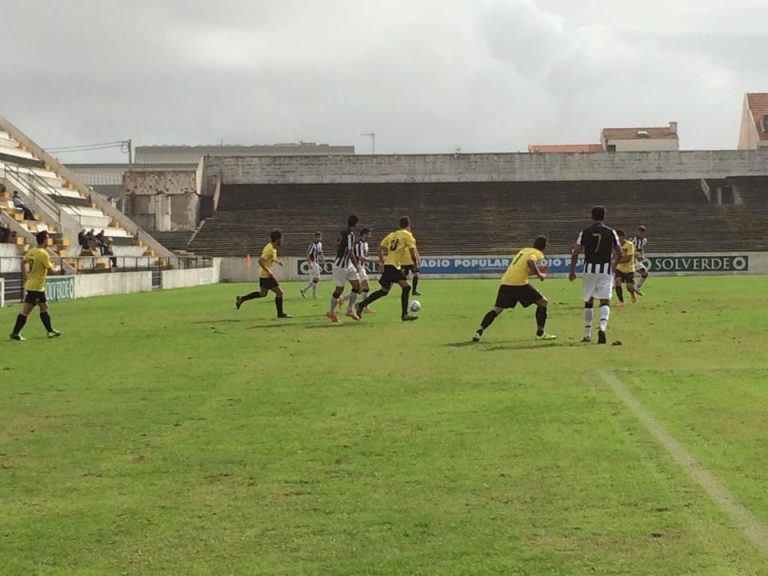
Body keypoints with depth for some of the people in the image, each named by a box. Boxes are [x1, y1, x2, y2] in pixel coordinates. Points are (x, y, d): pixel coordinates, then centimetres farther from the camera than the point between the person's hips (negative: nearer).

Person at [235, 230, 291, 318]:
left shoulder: (273, 248, 8)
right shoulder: (269, 249, -22)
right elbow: (260, 261, -29)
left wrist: (278, 261, 16)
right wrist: (269, 271, -30)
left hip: (264, 274, 10)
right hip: (266, 275, -10)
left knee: (262, 294, 20)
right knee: (279, 292, -3)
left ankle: (241, 299, 21)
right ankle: (280, 313, 6)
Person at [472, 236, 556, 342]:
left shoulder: (524, 250, 28)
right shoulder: (538, 254, 4)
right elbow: (530, 261, -19)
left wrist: (536, 271, 31)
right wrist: (539, 274, -6)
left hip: (505, 282, 6)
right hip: (519, 283, -6)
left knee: (497, 309, 9)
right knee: (543, 302, 10)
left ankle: (479, 331, -8)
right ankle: (540, 333, 10)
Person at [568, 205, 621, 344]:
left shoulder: (585, 232, 3)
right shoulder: (611, 232, 3)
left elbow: (575, 252, -2)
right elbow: (619, 254, 3)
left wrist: (572, 270, 4)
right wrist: (613, 260, 24)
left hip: (589, 269, 1)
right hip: (605, 269, -1)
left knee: (588, 301, 15)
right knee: (605, 301, -5)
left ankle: (587, 335, 19)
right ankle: (602, 326, -32)